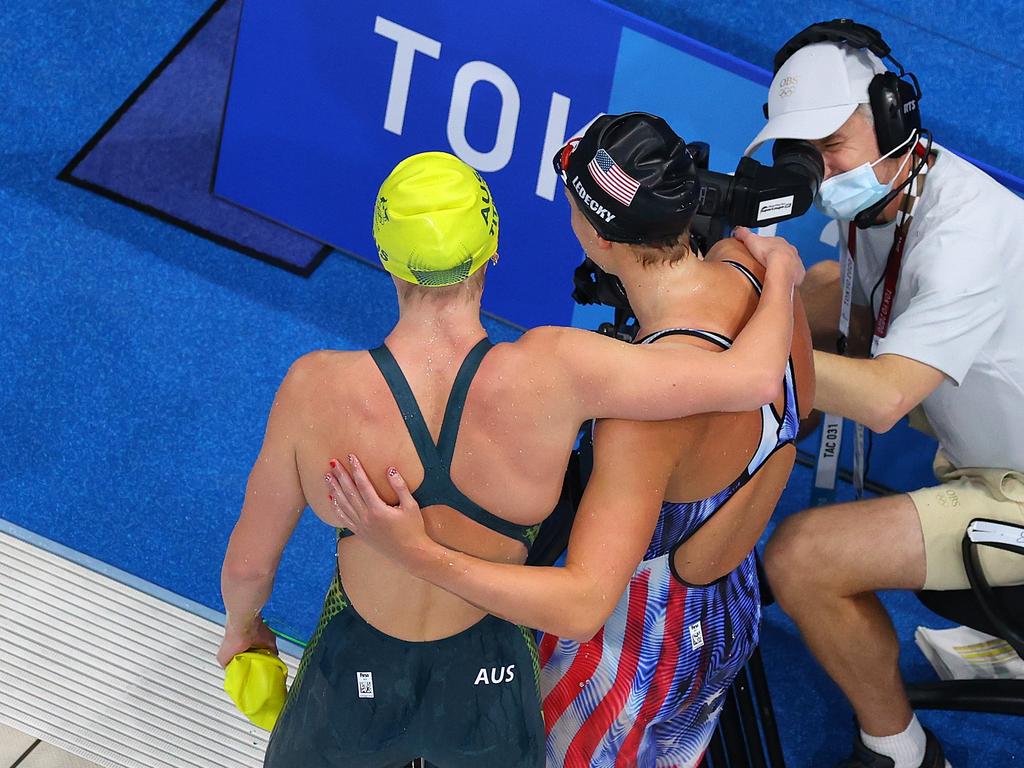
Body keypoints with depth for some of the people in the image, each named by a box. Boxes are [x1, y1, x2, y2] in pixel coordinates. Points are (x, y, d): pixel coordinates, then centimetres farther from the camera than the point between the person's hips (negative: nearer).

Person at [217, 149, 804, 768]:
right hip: (492, 690, 1)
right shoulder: (550, 373, -29)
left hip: (354, 690, 0)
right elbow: (753, 378, -27)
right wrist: (779, 275, -6)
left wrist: (241, 625, 12)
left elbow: (249, 562, -12)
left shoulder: (315, 390, -26)